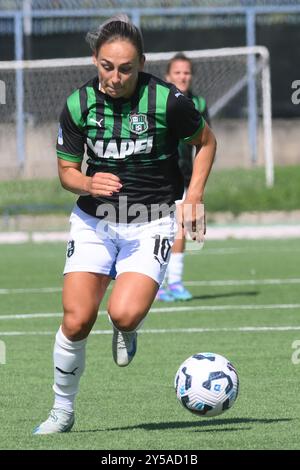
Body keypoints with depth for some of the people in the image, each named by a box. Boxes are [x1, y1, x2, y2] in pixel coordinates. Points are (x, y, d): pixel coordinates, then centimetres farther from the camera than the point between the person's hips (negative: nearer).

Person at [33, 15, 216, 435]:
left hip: (150, 223, -2)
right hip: (93, 221, 2)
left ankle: (127, 332, 15)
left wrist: (193, 198, -3)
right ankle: (62, 411, 10)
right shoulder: (79, 104, -5)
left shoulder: (166, 100, -13)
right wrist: (89, 184, -18)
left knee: (124, 314, -24)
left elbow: (206, 141, 6)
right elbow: (66, 171, 5)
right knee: (76, 321, -10)